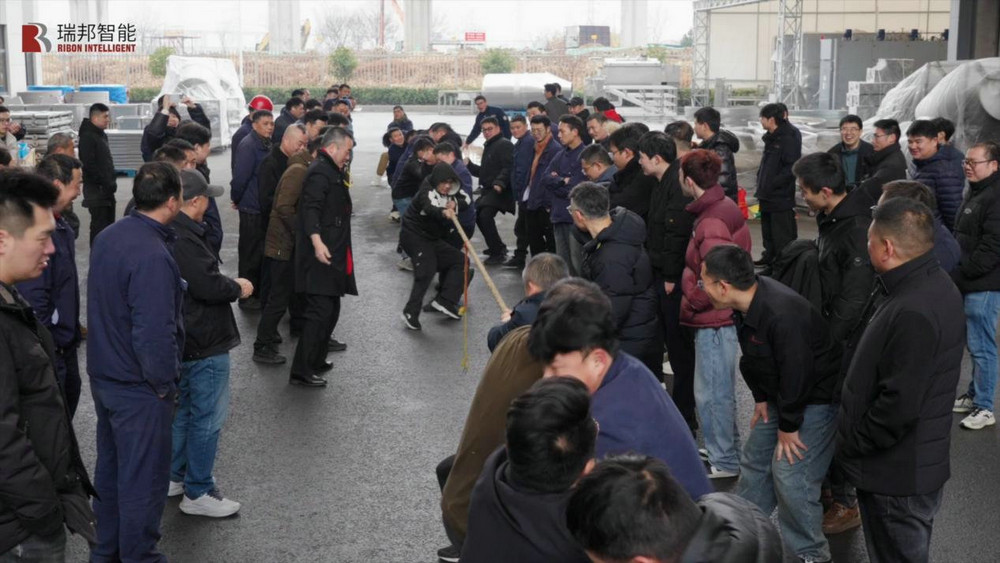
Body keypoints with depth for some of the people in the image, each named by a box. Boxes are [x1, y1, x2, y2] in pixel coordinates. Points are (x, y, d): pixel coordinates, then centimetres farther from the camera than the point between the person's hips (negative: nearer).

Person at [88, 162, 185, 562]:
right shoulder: (152, 256, -27)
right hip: (138, 388, -9)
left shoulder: (107, 237, 1)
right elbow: (155, 333, -28)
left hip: (103, 375, 9)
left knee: (109, 467, 22)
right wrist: (164, 385, -14)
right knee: (143, 479, 7)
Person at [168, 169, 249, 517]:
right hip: (204, 344, -11)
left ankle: (175, 476, 34)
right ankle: (198, 493, 9)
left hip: (182, 341, 11)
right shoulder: (184, 240, -26)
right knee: (207, 417, 0)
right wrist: (239, 288, -9)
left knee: (183, 410, 22)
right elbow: (208, 286, -26)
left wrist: (228, 283, 9)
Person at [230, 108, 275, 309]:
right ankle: (246, 296, 10)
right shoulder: (248, 146, -18)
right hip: (251, 208, -8)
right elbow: (240, 176, -19)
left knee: (261, 252, 16)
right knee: (250, 253, 1)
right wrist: (236, 199, -6)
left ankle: (258, 292, 27)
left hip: (264, 208, 9)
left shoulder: (266, 145, 11)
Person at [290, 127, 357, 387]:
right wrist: (317, 241, -35)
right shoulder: (320, 172, -15)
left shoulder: (331, 171, 19)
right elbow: (310, 209, -26)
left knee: (330, 310, 17)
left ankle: (315, 361, 27)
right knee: (320, 311, -11)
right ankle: (301, 371, -8)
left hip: (332, 253, 11)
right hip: (322, 254, -11)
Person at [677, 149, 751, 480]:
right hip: (717, 319, 10)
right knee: (719, 390, 20)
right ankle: (727, 452, 33)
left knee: (710, 393, 1)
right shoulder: (721, 208, 10)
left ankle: (723, 462, 11)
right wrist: (692, 297, 11)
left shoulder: (711, 222, -22)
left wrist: (690, 302, -16)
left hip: (714, 321, -10)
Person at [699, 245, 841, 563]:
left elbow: (797, 374, -28)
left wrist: (789, 426, -18)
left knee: (789, 473, -11)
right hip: (781, 394, 9)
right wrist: (761, 399, 7)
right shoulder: (746, 305, -7)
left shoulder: (783, 315, -35)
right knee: (755, 459, 15)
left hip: (815, 398, -9)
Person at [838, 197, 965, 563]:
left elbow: (899, 406, -30)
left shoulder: (913, 313, -30)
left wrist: (852, 443, -15)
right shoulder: (935, 285, 4)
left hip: (898, 474, -10)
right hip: (918, 463, 10)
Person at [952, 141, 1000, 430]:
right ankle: (974, 395, 28)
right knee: (975, 345, 18)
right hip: (967, 284, 10)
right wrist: (955, 273, 13)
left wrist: (961, 274, -16)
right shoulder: (975, 192, 16)